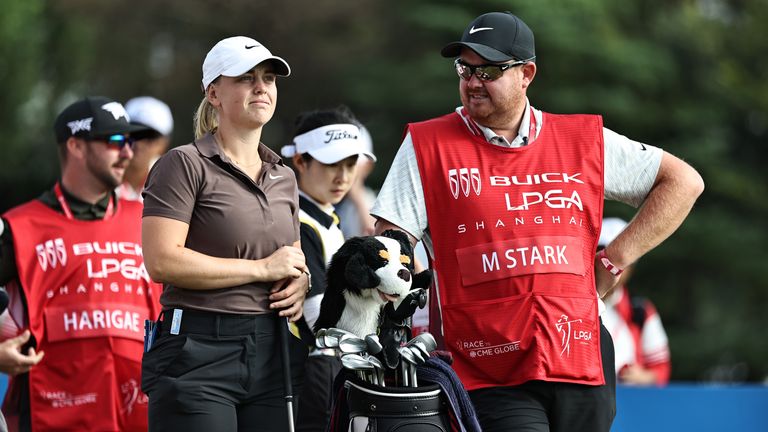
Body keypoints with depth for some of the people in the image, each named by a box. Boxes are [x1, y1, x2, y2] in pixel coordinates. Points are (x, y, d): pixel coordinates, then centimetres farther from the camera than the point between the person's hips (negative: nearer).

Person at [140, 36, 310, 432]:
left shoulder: (283, 177, 18)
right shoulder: (186, 165, -4)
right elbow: (162, 262, -15)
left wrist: (300, 281, 6)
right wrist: (263, 268, -11)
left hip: (272, 353, 6)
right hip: (198, 354, -6)